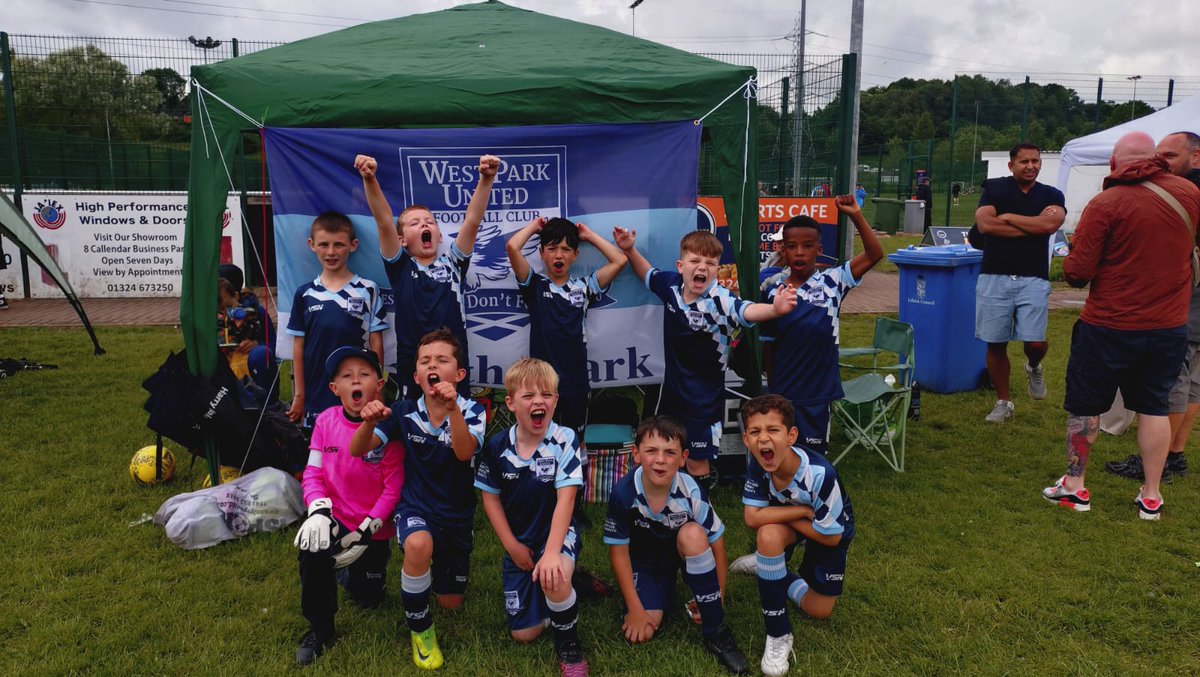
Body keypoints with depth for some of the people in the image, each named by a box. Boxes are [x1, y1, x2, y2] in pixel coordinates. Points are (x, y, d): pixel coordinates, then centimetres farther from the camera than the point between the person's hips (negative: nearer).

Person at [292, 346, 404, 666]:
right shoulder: (326, 420, -7)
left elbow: (393, 488, -16)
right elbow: (313, 473, -5)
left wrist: (365, 532, -18)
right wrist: (318, 511, -22)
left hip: (373, 528, -1)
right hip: (336, 519, 1)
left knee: (367, 599, 8)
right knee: (312, 548, -31)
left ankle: (353, 567, 45)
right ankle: (320, 628, -6)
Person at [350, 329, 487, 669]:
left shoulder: (471, 410, -15)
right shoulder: (405, 411, -11)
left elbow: (464, 453, -34)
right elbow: (358, 450, -15)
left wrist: (452, 409, -51)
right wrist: (369, 422, -38)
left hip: (457, 515, 1)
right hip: (415, 507, -1)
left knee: (450, 602, 11)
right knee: (419, 545, -37)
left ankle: (439, 562, 47)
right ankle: (420, 630, -10)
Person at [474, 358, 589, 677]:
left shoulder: (565, 440, -19)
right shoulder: (497, 446, -9)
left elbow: (566, 499, -22)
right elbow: (491, 498, 1)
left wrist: (551, 552, -31)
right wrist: (512, 546, -4)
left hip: (558, 533, -3)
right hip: (519, 542, 4)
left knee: (554, 579, -37)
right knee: (524, 634, 5)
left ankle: (568, 643, -5)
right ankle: (566, 580, 34)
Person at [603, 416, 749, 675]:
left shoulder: (691, 492, -29)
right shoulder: (624, 493, -29)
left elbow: (716, 542, -16)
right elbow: (619, 550, -18)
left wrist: (717, 597, -13)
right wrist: (635, 609, -16)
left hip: (683, 552, 0)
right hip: (644, 558, 0)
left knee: (692, 534, -35)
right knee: (643, 632, -20)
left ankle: (716, 633, -20)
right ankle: (665, 589, 17)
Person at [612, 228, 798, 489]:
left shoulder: (720, 301, -26)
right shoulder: (671, 285, -9)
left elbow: (748, 311, -46)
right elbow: (648, 273, 13)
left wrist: (775, 309, -66)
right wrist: (630, 250, 2)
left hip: (704, 398, -6)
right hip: (672, 387, 6)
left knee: (697, 464, 8)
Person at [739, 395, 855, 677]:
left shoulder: (820, 474, -38)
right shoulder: (756, 463, -28)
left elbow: (830, 536, -27)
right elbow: (752, 518, -27)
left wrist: (778, 514, -21)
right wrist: (803, 510, -32)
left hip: (831, 531, -1)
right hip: (788, 526, 2)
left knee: (820, 610, -5)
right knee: (768, 534, -34)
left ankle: (772, 572, 23)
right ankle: (778, 634, -18)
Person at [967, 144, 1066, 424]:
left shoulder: (1051, 195, 10)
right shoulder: (994, 188, 6)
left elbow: (1049, 224, -12)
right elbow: (984, 224, -11)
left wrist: (1007, 217, -6)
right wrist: (1032, 227, -5)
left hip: (1033, 280, 1)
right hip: (994, 277, 0)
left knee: (1036, 342, -9)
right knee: (995, 344, 4)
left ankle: (1034, 368, 29)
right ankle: (1003, 403, 20)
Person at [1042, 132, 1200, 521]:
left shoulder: (1106, 203, -15)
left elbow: (1077, 272, -16)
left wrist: (1070, 263, 5)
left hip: (1108, 328, -4)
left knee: (1085, 405, 10)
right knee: (1153, 407, 15)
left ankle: (1074, 487, 20)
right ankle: (1151, 497, 21)